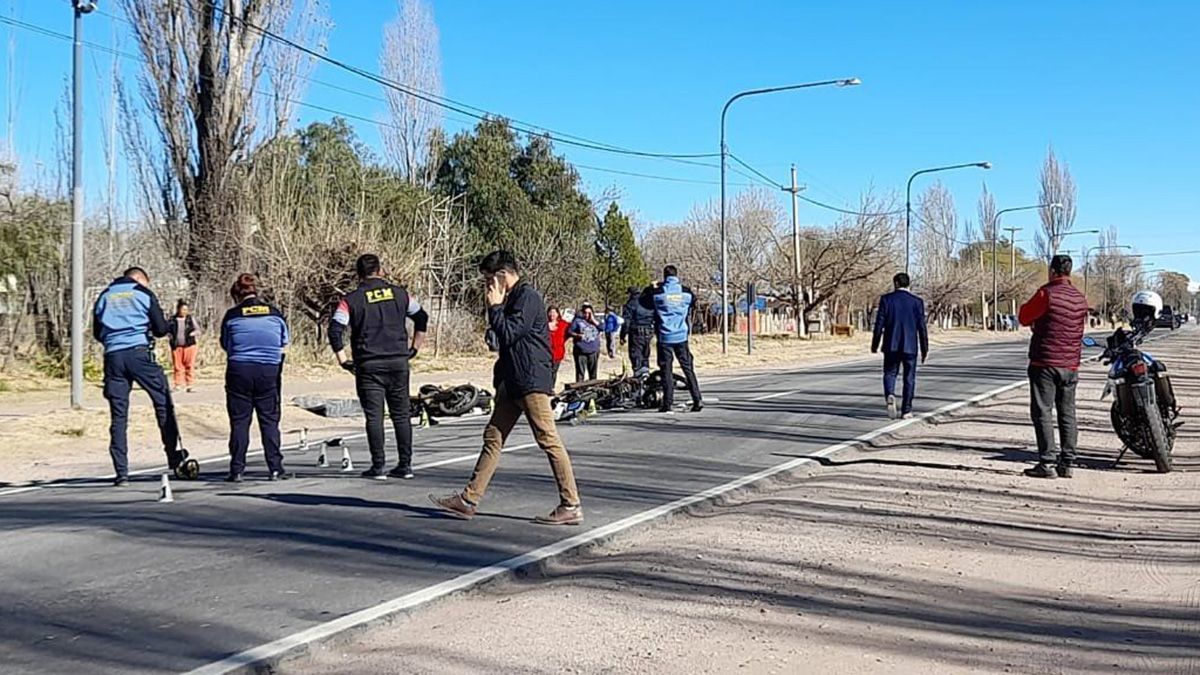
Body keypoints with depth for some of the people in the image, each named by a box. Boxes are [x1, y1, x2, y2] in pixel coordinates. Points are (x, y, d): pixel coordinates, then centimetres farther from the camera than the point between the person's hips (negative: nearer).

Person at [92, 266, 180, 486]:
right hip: (139, 352, -4)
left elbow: (97, 334, 21)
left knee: (118, 416, 4)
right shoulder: (144, 293, 7)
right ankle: (175, 459, 6)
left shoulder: (104, 296, 19)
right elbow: (161, 329, 2)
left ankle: (121, 473, 0)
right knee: (163, 404, 7)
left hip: (113, 356, 4)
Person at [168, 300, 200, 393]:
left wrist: (194, 333, -14)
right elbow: (168, 331, 16)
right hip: (176, 346, 1)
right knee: (177, 366, 5)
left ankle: (189, 385, 1)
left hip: (189, 346, -1)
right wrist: (169, 335, -6)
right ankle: (178, 385, 15)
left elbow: (198, 331, 8)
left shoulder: (190, 319, 6)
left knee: (190, 365, -4)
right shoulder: (173, 320, 5)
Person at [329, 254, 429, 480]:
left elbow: (335, 330, -9)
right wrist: (414, 348, 19)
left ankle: (378, 467, 1)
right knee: (401, 415, 10)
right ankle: (405, 465, 12)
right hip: (398, 363, 3)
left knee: (374, 417, 2)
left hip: (369, 366, -2)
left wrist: (343, 360, -2)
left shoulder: (352, 300, -2)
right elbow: (422, 319, 14)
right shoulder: (399, 293, 7)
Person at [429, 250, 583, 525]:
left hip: (531, 381, -10)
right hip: (513, 383, 10)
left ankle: (571, 506, -2)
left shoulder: (527, 297, -12)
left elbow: (509, 333, -20)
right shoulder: (512, 298, 18)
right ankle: (468, 500, 14)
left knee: (549, 441, -7)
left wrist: (494, 306, -9)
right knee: (493, 437, 10)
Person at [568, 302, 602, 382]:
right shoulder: (577, 320, 4)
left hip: (594, 351, 4)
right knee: (580, 372, -5)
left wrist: (593, 320, -4)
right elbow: (569, 332, 0)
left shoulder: (595, 321, 14)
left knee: (593, 373, 10)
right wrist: (577, 335, -18)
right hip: (580, 351, -3)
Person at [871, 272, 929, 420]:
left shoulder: (886, 299, -2)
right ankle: (906, 410, 9)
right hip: (910, 346, 0)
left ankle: (890, 395, -18)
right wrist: (925, 349, 6)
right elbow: (922, 327, -1)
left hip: (891, 345, 0)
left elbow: (879, 323, -4)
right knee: (909, 377, 9)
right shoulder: (917, 301, -1)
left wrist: (875, 345, 4)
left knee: (890, 374, 11)